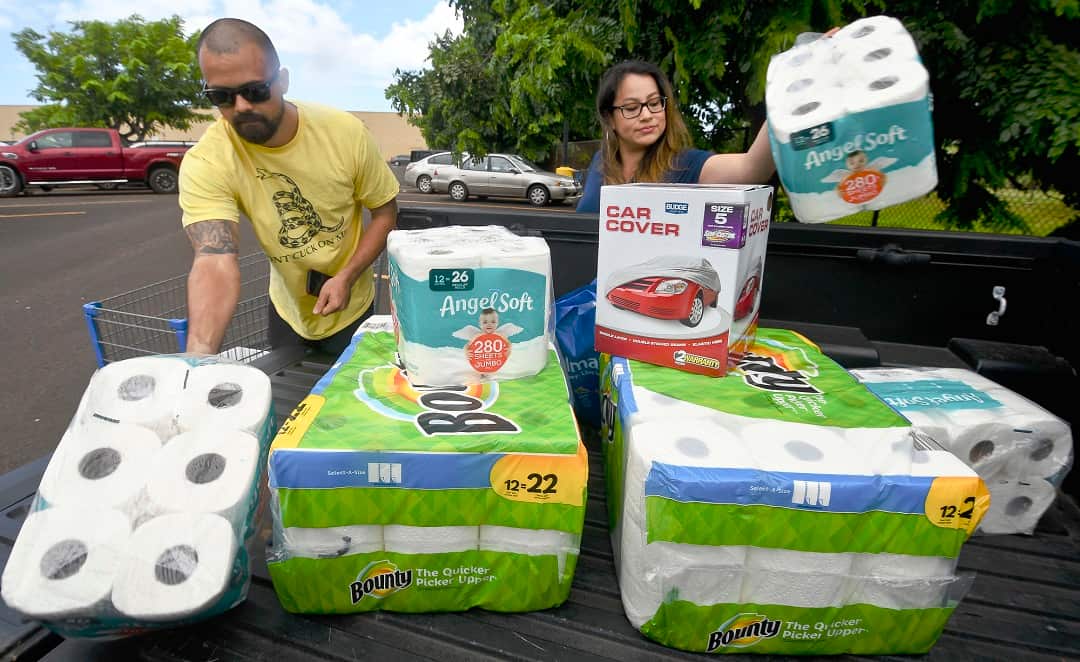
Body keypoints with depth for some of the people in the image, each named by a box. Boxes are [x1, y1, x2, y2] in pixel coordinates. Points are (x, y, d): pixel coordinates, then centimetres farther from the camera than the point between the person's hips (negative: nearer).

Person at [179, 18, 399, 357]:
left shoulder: (347, 133, -20)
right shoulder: (204, 164, -23)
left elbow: (386, 211, -10)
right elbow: (216, 260, -34)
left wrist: (347, 277, -23)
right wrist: (199, 354, -51)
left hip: (351, 309, -1)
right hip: (288, 309, 1)